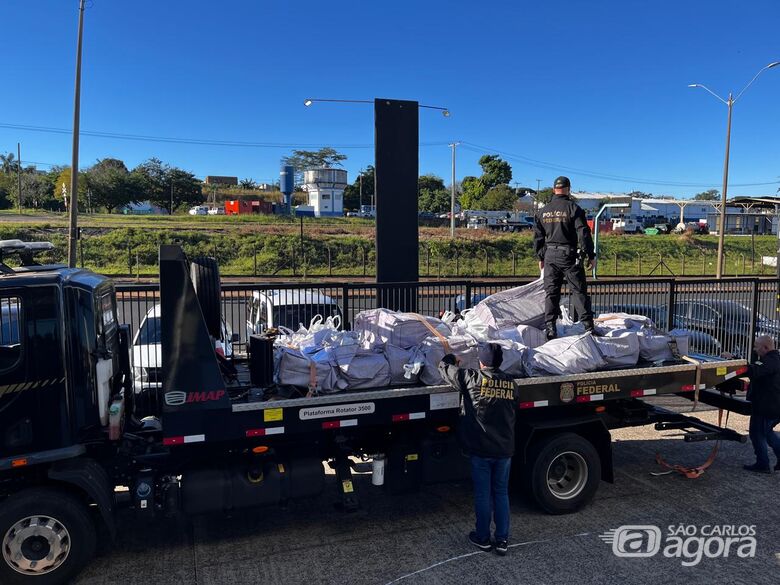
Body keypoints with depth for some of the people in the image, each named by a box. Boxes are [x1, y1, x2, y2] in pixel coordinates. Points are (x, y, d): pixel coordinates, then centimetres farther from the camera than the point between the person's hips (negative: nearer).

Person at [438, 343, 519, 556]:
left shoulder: (473, 379, -13)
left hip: (481, 450, -3)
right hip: (505, 449, 3)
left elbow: (445, 368, 0)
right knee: (502, 493, 14)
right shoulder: (511, 383, -1)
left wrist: (450, 358, 22)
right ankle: (502, 540, 20)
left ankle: (483, 538, 22)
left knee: (482, 494, 9)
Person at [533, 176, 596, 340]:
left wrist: (540, 257, 22)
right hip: (570, 256, -3)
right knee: (579, 291, 2)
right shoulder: (573, 208, -7)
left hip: (550, 255, 4)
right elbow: (584, 234, -10)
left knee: (551, 293, 7)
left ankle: (549, 328, 4)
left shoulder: (543, 211, 8)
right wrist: (591, 256, -3)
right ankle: (588, 326, 1)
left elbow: (538, 237, 12)